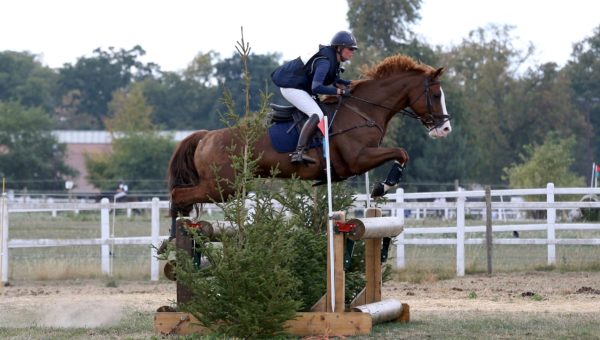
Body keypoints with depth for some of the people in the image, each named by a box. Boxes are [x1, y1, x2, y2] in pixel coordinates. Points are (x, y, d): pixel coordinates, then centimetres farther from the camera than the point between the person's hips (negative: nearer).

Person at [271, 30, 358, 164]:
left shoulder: (333, 59, 5)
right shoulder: (325, 62, -25)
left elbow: (333, 80, 20)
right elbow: (316, 88, -36)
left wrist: (351, 84, 4)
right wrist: (340, 91, -34)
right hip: (291, 87, -11)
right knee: (317, 115, -26)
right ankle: (298, 152, -38)